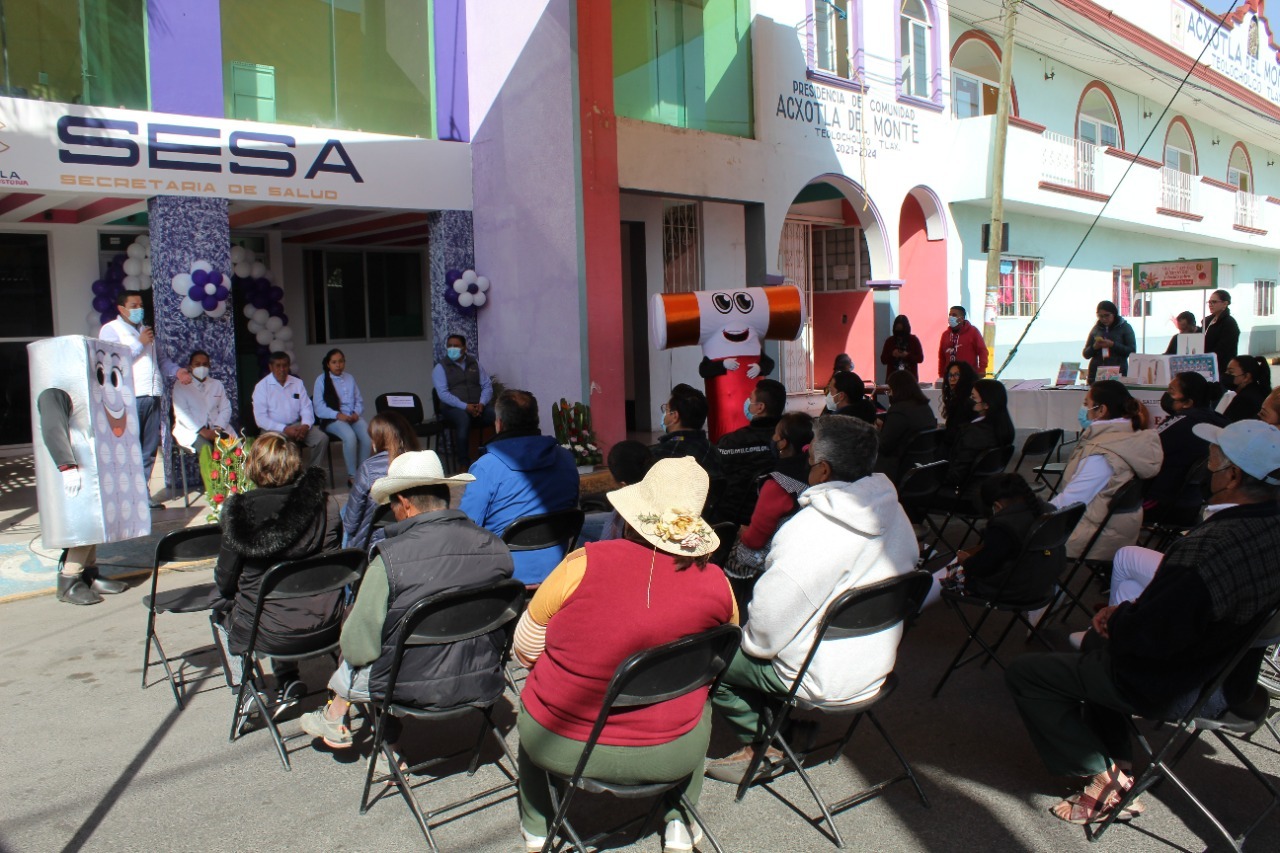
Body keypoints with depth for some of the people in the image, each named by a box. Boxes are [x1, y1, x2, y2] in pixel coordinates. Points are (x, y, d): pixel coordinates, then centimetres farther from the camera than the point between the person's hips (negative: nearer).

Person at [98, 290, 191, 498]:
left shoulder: (146, 329, 26)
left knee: (149, 449, 8)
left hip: (151, 395, 7)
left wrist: (176, 371, 9)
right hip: (129, 397, -7)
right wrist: (140, 343, -8)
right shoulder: (111, 330, 2)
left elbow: (159, 359, 27)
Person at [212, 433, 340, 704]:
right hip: (326, 627, 3)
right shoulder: (317, 502, -8)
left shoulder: (240, 512, -13)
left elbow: (225, 579, -2)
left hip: (272, 635, -2)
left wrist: (225, 597, 21)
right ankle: (287, 680, 35)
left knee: (222, 610, 29)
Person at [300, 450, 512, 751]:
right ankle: (388, 741, 41)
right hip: (485, 684, 4)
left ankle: (334, 720, 52)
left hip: (417, 690, -4)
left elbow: (358, 647, -14)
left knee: (347, 668, 25)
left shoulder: (390, 557, -21)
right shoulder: (495, 547, -8)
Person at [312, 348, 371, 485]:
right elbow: (319, 407, -3)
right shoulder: (321, 380, 5)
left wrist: (356, 413, -3)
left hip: (353, 417, 4)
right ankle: (352, 476, -24)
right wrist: (338, 415, -16)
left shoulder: (350, 378, 20)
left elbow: (359, 401, 19)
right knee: (350, 436, -34)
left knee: (367, 435, -27)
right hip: (332, 419, -4)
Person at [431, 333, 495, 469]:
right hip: (453, 407, -3)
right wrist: (465, 407, -19)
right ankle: (464, 463, -30)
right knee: (464, 419, -38)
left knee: (496, 416, -29)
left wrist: (482, 404, -11)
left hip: (478, 406, 3)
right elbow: (443, 393, -8)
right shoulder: (441, 367, 4)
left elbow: (487, 385, 10)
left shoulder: (474, 363, 15)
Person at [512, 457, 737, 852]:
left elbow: (525, 651, -5)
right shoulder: (715, 584, -14)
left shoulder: (583, 563, -19)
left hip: (561, 746, -1)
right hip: (666, 757, 1)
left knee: (533, 706, 33)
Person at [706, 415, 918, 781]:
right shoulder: (893, 513, -3)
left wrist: (752, 641, -2)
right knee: (742, 638, 21)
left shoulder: (811, 530, -29)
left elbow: (767, 627, -25)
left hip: (826, 682, -8)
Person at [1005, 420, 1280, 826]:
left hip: (1174, 691, -9)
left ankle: (1105, 775, 9)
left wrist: (1118, 616, -9)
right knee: (1094, 646, 32)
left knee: (1023, 673, 1)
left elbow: (1146, 637, -30)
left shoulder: (1207, 548, -37)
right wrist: (1128, 613, -2)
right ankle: (1117, 758, 30)